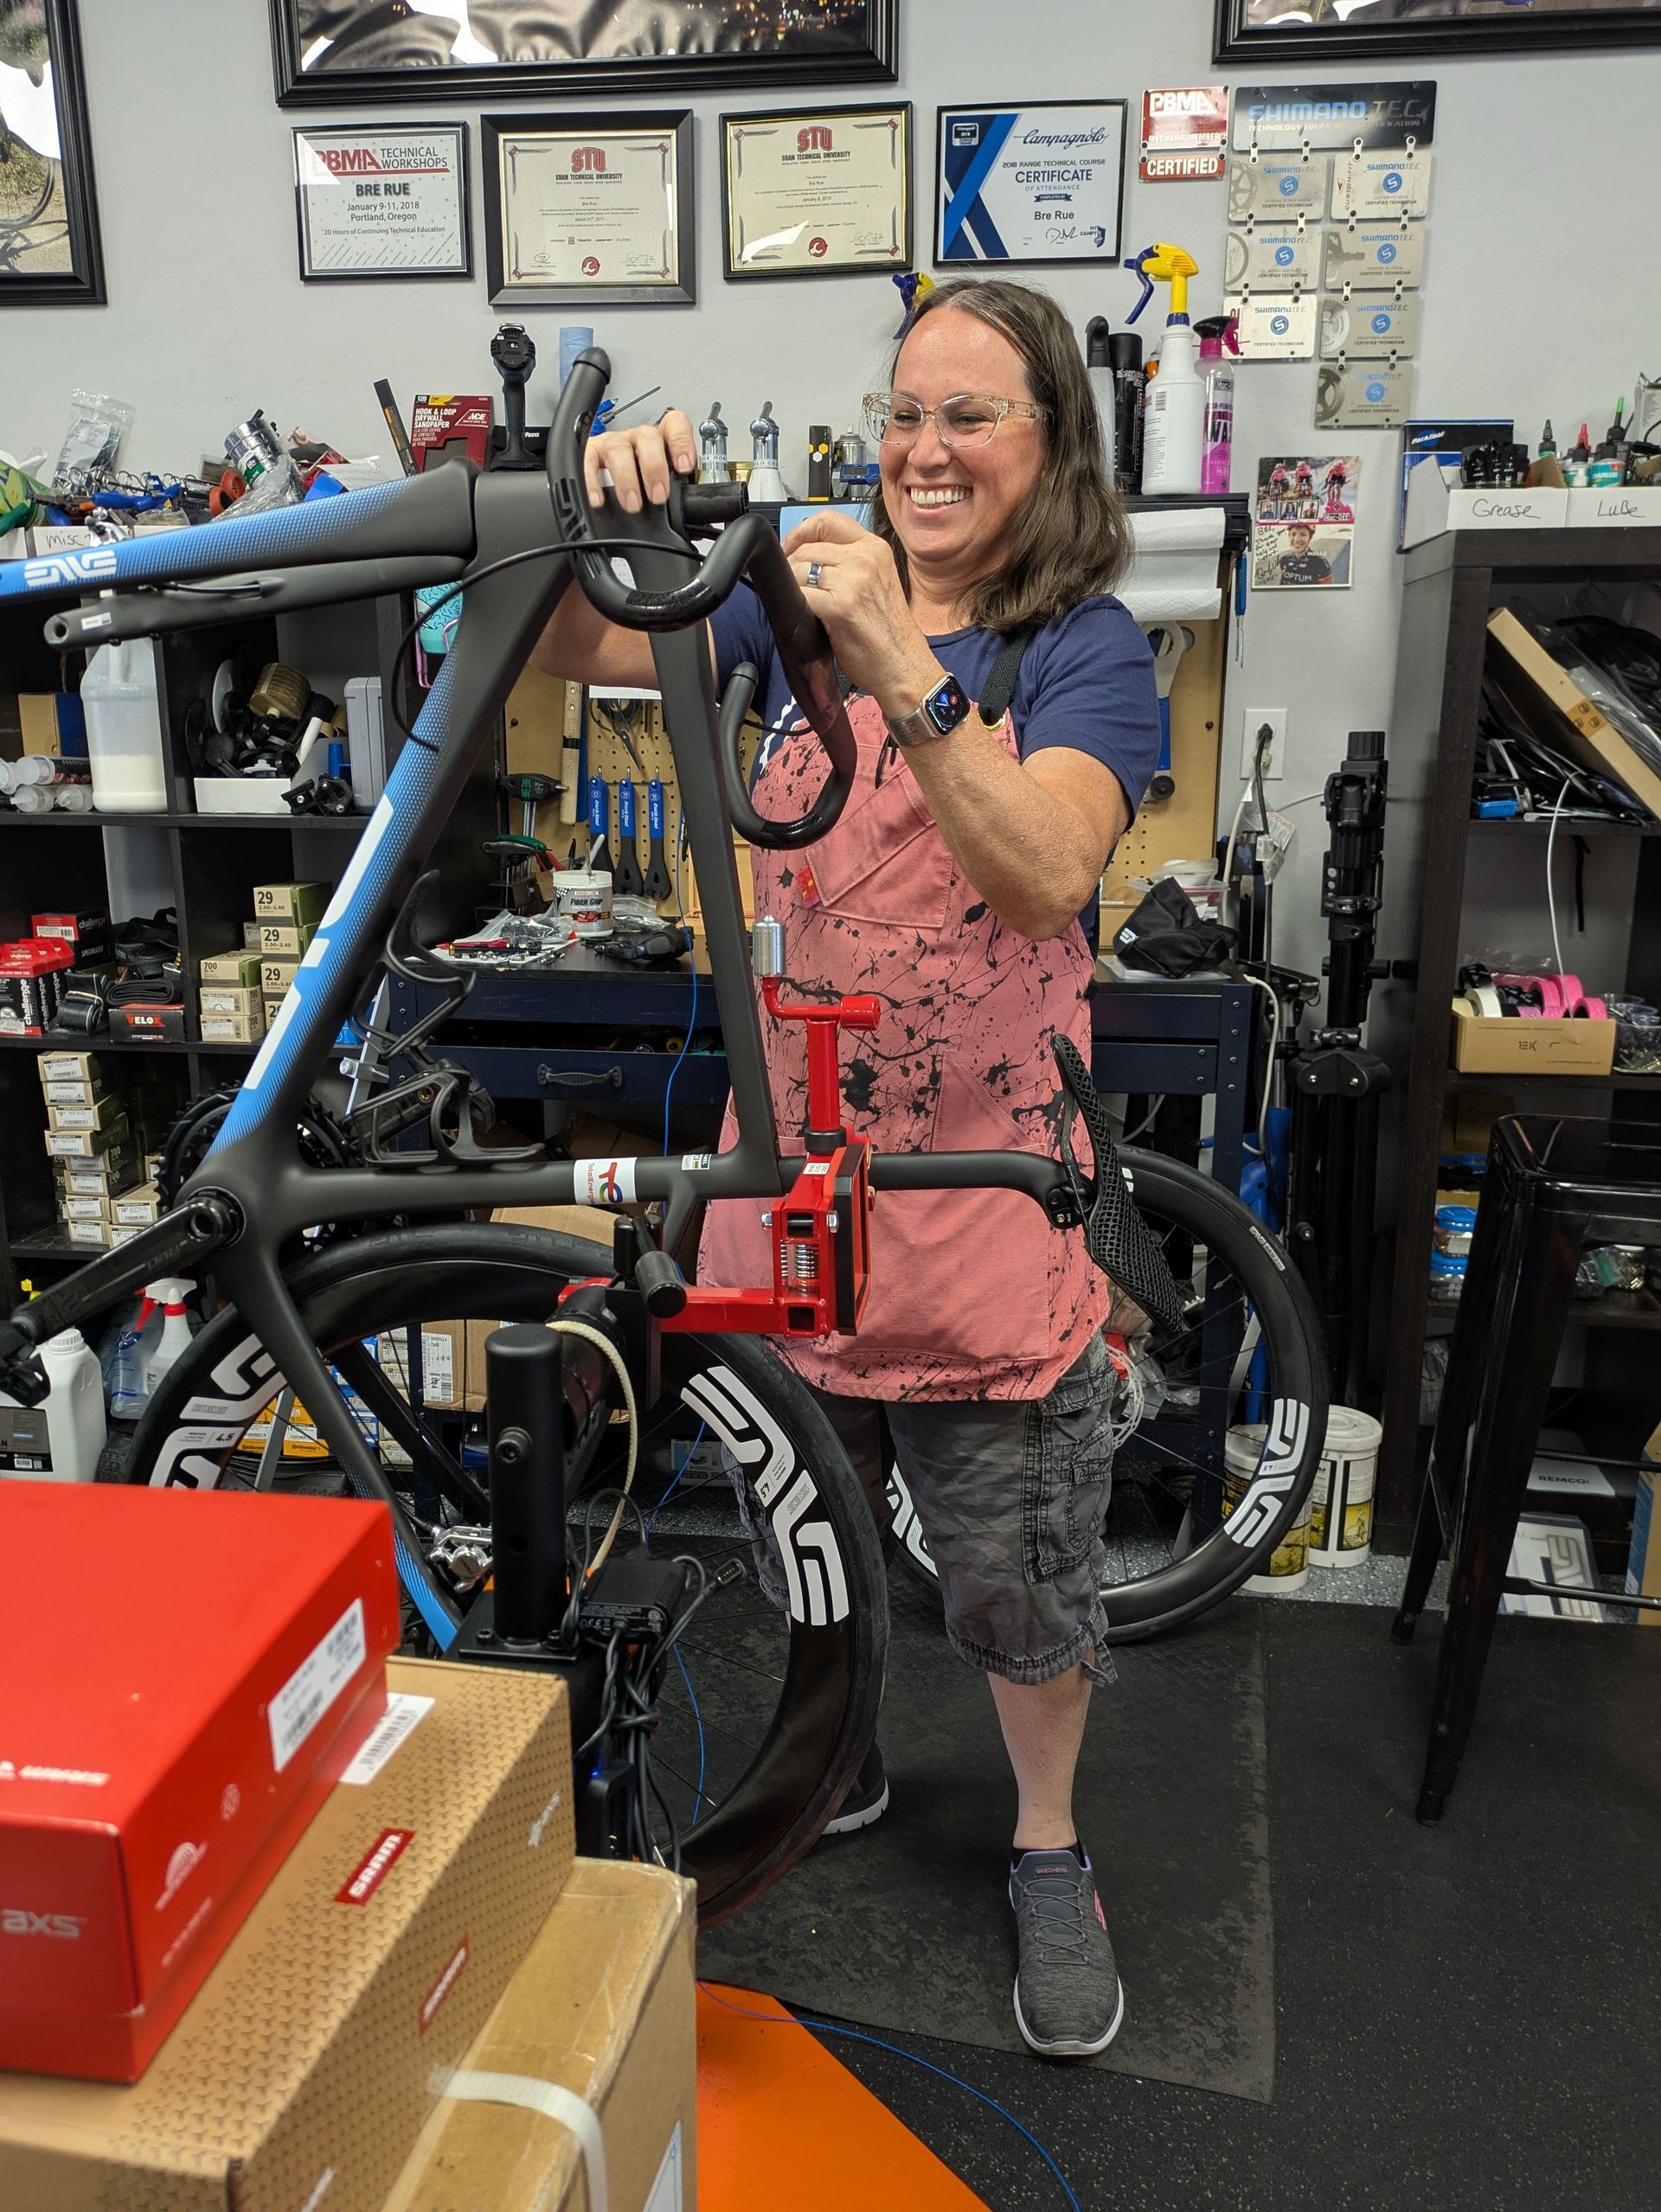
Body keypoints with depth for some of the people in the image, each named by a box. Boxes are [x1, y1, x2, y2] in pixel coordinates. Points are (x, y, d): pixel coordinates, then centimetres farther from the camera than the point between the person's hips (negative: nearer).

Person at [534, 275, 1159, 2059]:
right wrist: (606, 510, -23)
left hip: (984, 1182, -3)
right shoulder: (809, 591, 5)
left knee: (1020, 1578, 10)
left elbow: (1046, 873, -25)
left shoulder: (1087, 647, -7)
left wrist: (903, 675, -36)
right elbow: (584, 651, -3)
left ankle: (1048, 1857, 37)